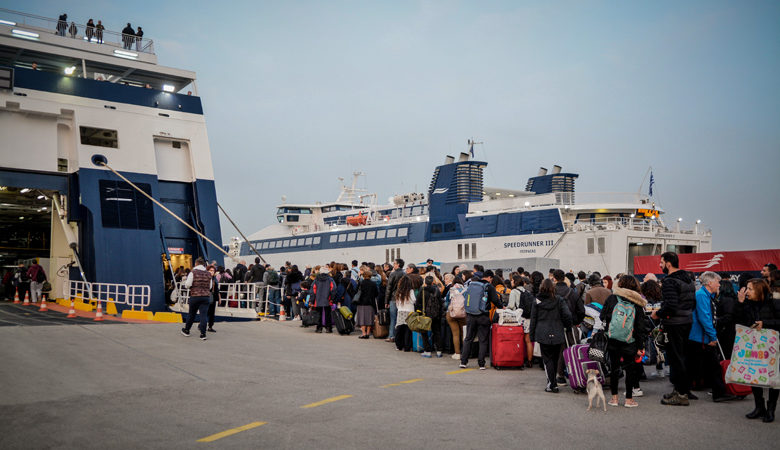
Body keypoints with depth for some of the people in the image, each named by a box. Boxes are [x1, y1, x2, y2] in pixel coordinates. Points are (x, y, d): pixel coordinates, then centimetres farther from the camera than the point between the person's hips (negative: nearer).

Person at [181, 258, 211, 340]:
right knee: (204, 314, -1)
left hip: (195, 296, -2)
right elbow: (210, 287, 10)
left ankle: (186, 330, 30)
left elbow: (188, 284, -9)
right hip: (206, 296, 2)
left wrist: (185, 283, 12)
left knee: (191, 313, 13)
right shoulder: (208, 274, 6)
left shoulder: (193, 272, -5)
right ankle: (203, 334, -5)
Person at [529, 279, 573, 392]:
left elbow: (533, 319, 3)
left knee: (547, 359, 2)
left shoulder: (537, 302, 0)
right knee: (555, 359, 14)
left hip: (543, 335, -1)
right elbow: (567, 316, -9)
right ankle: (551, 382, 23)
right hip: (557, 334, 1)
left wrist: (532, 336, 9)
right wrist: (566, 326, 10)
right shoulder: (559, 300, -1)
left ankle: (552, 384, -5)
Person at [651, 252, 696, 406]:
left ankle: (681, 394, 2)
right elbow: (693, 302, 16)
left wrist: (658, 314, -12)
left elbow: (670, 305, -26)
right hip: (687, 322, 9)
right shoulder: (689, 279, 13)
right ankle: (685, 389, 26)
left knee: (675, 358, -3)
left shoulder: (669, 281, -17)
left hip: (674, 324, -9)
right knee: (683, 355, 18)